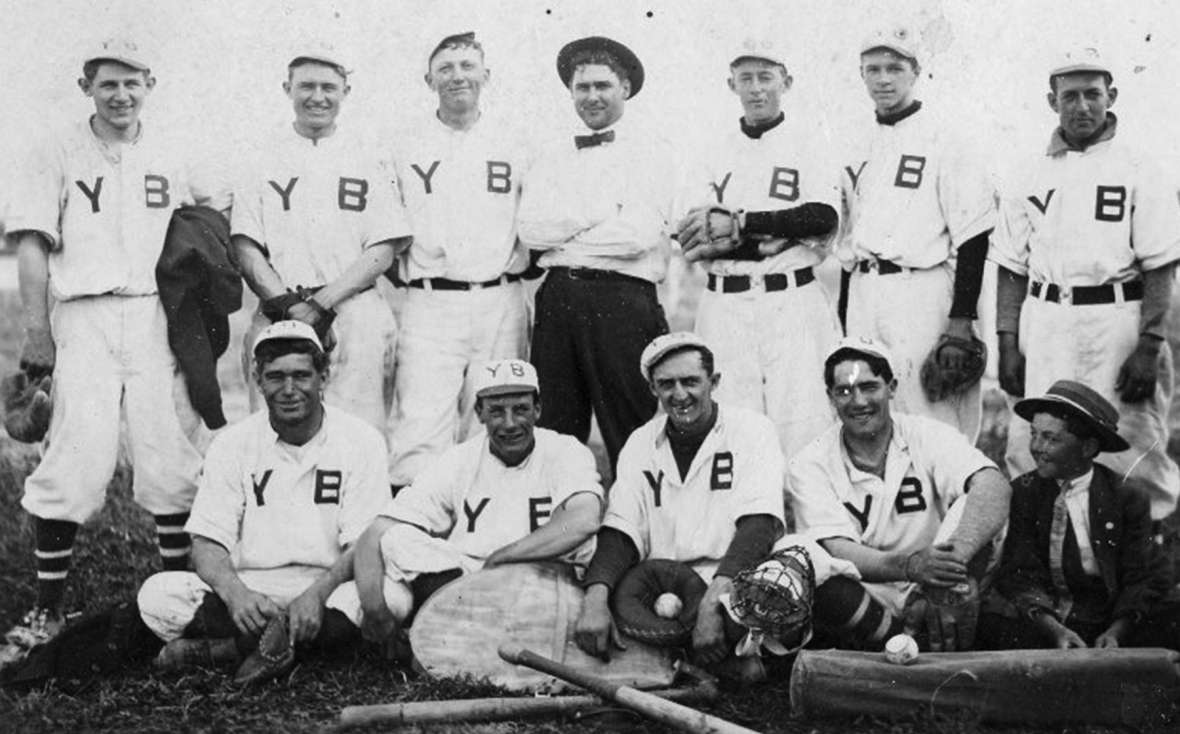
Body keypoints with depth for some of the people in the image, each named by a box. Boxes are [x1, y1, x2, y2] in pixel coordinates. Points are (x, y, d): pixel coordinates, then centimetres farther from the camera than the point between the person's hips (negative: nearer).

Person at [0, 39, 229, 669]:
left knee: (169, 459, -1)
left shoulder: (172, 155, 13)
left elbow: (218, 205, 28)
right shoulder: (59, 153, 6)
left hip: (158, 315, 2)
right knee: (76, 458, -10)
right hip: (83, 316, -2)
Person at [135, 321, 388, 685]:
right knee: (157, 594, -22)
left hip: (328, 591, -1)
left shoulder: (361, 440, 0)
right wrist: (234, 592, -25)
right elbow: (207, 542, -2)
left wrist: (318, 591, -27)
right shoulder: (232, 443, 5)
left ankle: (221, 648, -28)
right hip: (249, 591, 2)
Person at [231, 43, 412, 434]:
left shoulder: (370, 159, 13)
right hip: (279, 309, 0)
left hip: (352, 304, 0)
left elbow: (382, 250, 4)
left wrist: (321, 303, -8)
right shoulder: (262, 158, 15)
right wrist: (289, 305, -9)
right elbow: (245, 248, 7)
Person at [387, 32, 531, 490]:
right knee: (420, 431, -9)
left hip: (500, 302, 1)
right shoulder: (406, 149, 11)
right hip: (430, 304, -1)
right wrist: (406, 271, 3)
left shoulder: (514, 144, 11)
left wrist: (517, 264, 4)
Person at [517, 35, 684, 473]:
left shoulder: (654, 153, 3)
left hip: (624, 300, -4)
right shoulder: (552, 158, 17)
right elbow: (530, 229, 1)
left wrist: (562, 231, -2)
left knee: (631, 431, -1)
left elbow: (641, 234, -11)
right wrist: (606, 208, -5)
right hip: (557, 297, 4)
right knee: (555, 427, 7)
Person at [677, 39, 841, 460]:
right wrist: (783, 232, -9)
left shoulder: (808, 144, 8)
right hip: (724, 303, 2)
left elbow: (824, 219, -8)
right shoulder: (715, 150, 14)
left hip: (792, 302, -2)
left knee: (801, 422, -7)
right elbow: (691, 240, 3)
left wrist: (737, 224, -11)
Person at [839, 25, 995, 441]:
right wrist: (844, 310, 17)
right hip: (862, 296, 6)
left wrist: (960, 321, -15)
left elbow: (973, 235, -9)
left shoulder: (942, 138, -4)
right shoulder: (861, 148, 16)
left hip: (921, 293, -6)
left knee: (930, 418, -9)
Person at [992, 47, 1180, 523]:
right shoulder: (1030, 178, 13)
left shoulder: (1139, 171, 2)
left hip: (1117, 322, -3)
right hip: (1044, 322, 3)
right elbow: (1011, 268, 13)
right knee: (1030, 454, 1)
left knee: (1130, 456, -6)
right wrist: (1008, 345, 5)